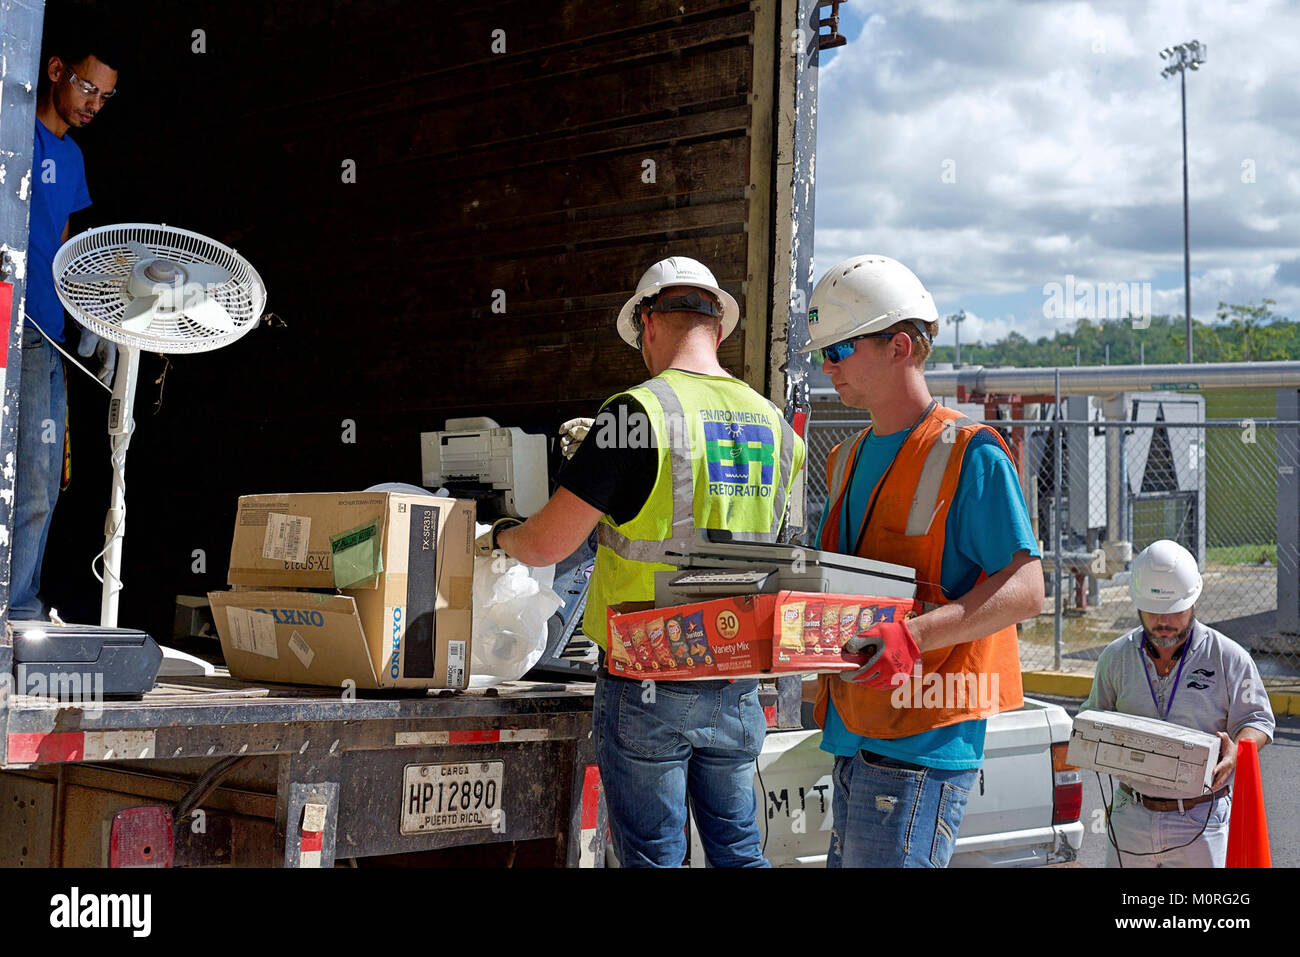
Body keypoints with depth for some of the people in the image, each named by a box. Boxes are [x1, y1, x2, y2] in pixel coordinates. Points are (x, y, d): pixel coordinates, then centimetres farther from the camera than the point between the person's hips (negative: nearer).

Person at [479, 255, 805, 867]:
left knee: (654, 856, 5)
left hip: (647, 685, -5)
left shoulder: (639, 412, -14)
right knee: (738, 849, 15)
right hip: (737, 686, 5)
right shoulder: (774, 426, 4)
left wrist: (499, 537, 10)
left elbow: (547, 545, -13)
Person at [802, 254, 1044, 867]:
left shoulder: (970, 455, -8)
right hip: (856, 737, 8)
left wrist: (915, 636, -26)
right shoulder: (848, 460, 18)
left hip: (923, 741, -8)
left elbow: (1025, 589, -14)